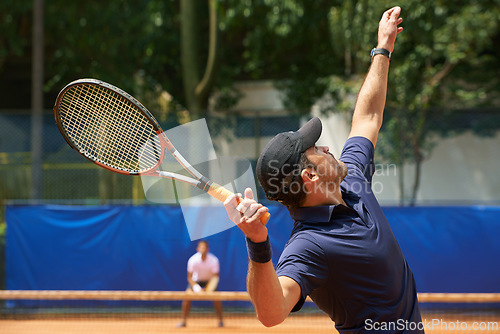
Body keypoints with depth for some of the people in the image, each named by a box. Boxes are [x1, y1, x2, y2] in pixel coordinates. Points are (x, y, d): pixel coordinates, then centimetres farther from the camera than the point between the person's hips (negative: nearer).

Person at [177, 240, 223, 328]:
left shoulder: (213, 260, -23)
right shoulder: (192, 260, -24)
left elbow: (215, 277, -18)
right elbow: (189, 277, -17)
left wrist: (210, 289, -33)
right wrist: (197, 288, -32)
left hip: (209, 281, 0)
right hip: (196, 281, 0)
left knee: (216, 297, -19)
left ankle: (220, 321, 0)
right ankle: (183, 321, -9)